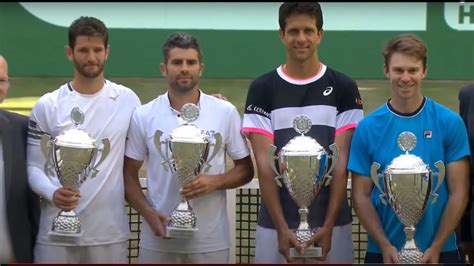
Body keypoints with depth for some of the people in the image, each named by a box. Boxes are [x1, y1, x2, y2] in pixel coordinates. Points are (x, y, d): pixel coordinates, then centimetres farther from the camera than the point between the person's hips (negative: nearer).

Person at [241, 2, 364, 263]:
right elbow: (264, 164, -4)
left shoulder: (344, 88, 1)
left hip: (331, 222, 0)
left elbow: (341, 163, -3)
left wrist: (328, 225, -11)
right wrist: (281, 227, -12)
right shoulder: (262, 89, 1)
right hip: (275, 223, 0)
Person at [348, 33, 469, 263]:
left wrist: (436, 247, -11)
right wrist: (385, 246, -12)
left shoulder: (450, 123, -4)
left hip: (439, 252, 0)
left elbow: (458, 192, -4)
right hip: (383, 252, 0)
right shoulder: (368, 128, -3)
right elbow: (361, 196, -2)